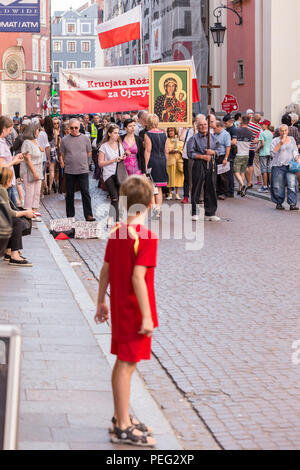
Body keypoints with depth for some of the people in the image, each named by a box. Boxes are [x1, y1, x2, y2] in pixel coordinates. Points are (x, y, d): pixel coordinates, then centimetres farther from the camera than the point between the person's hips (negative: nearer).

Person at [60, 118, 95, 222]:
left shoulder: (85, 138, 4)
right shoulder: (65, 140, 3)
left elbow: (89, 152, 14)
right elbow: (62, 154, 8)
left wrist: (81, 160, 8)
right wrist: (62, 162, -4)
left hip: (83, 170, -1)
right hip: (69, 171, 1)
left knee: (85, 193, -4)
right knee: (69, 194, 7)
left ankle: (88, 215, 0)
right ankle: (70, 216, 15)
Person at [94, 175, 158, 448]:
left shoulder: (116, 233, 5)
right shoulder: (146, 238, -19)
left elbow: (105, 270, 10)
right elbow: (138, 277, -24)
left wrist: (101, 302, 20)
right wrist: (147, 316, -21)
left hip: (120, 310, 8)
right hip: (135, 312, -8)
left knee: (122, 363, 17)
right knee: (127, 365, -3)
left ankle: (121, 418, 30)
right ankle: (123, 428, 3)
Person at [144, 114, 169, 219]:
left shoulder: (148, 135, -7)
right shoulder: (163, 135, 9)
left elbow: (148, 151, -12)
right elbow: (166, 151, 9)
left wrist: (145, 166, -12)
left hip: (152, 161, -5)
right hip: (162, 162, 5)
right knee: (159, 188, 11)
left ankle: (155, 206, -17)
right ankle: (158, 212, 10)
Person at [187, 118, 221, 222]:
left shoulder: (213, 138, 13)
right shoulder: (194, 138, 0)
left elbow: (218, 150, 14)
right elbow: (190, 154, -5)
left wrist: (213, 152, -8)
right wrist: (202, 156, -13)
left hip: (211, 165, 4)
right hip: (199, 165, -4)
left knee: (211, 189, 4)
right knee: (196, 189, -1)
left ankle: (210, 213, 10)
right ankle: (195, 213, 6)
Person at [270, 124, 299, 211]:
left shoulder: (292, 140, 15)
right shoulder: (275, 141, 3)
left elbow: (295, 152, 20)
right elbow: (273, 153, -8)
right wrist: (280, 143, -13)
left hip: (290, 166, 2)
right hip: (278, 166, -2)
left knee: (292, 185, -12)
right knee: (278, 186, 0)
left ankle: (292, 204, -13)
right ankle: (278, 203, 15)